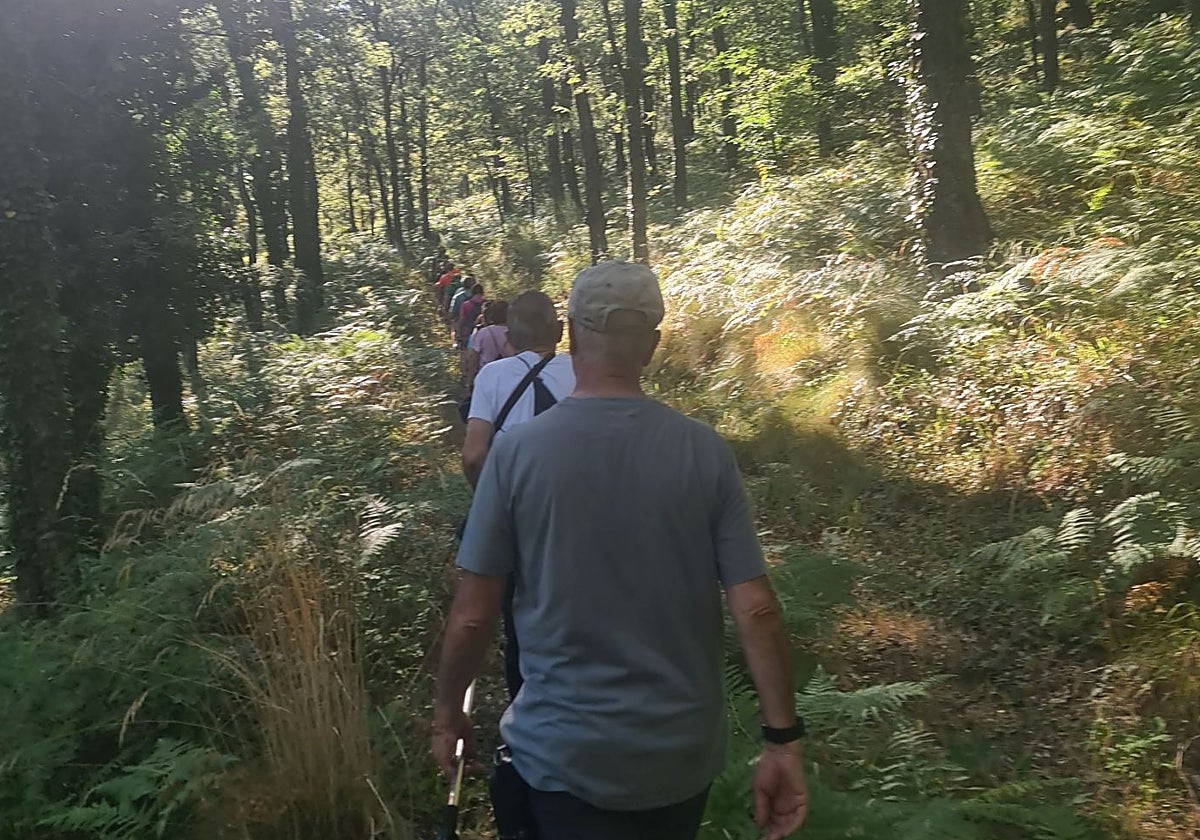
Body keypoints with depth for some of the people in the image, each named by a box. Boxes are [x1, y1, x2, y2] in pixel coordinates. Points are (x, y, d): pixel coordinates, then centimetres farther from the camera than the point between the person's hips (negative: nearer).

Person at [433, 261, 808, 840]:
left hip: (565, 753, -3)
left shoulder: (517, 452, -13)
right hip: (684, 749, 4)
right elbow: (755, 610, -11)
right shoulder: (705, 452, -10)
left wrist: (447, 711, 7)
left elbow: (472, 617, -9)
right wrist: (781, 739, -2)